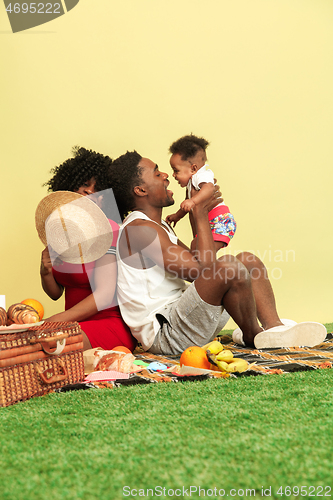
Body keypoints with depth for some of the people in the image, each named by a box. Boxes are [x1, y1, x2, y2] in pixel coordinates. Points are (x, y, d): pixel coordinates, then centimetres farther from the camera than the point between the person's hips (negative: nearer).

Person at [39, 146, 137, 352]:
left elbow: (104, 296, -19)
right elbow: (55, 293, 15)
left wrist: (54, 321, -23)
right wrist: (46, 273, -8)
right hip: (74, 325, 6)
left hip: (113, 324, -6)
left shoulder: (108, 230, -11)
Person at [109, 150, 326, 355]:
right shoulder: (139, 229, -16)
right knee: (228, 266, -30)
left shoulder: (159, 226, 20)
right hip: (164, 336, -11)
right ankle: (252, 336, -4)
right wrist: (201, 216, -9)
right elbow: (201, 270, -21)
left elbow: (197, 263, 18)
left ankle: (274, 328, -9)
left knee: (248, 261, 10)